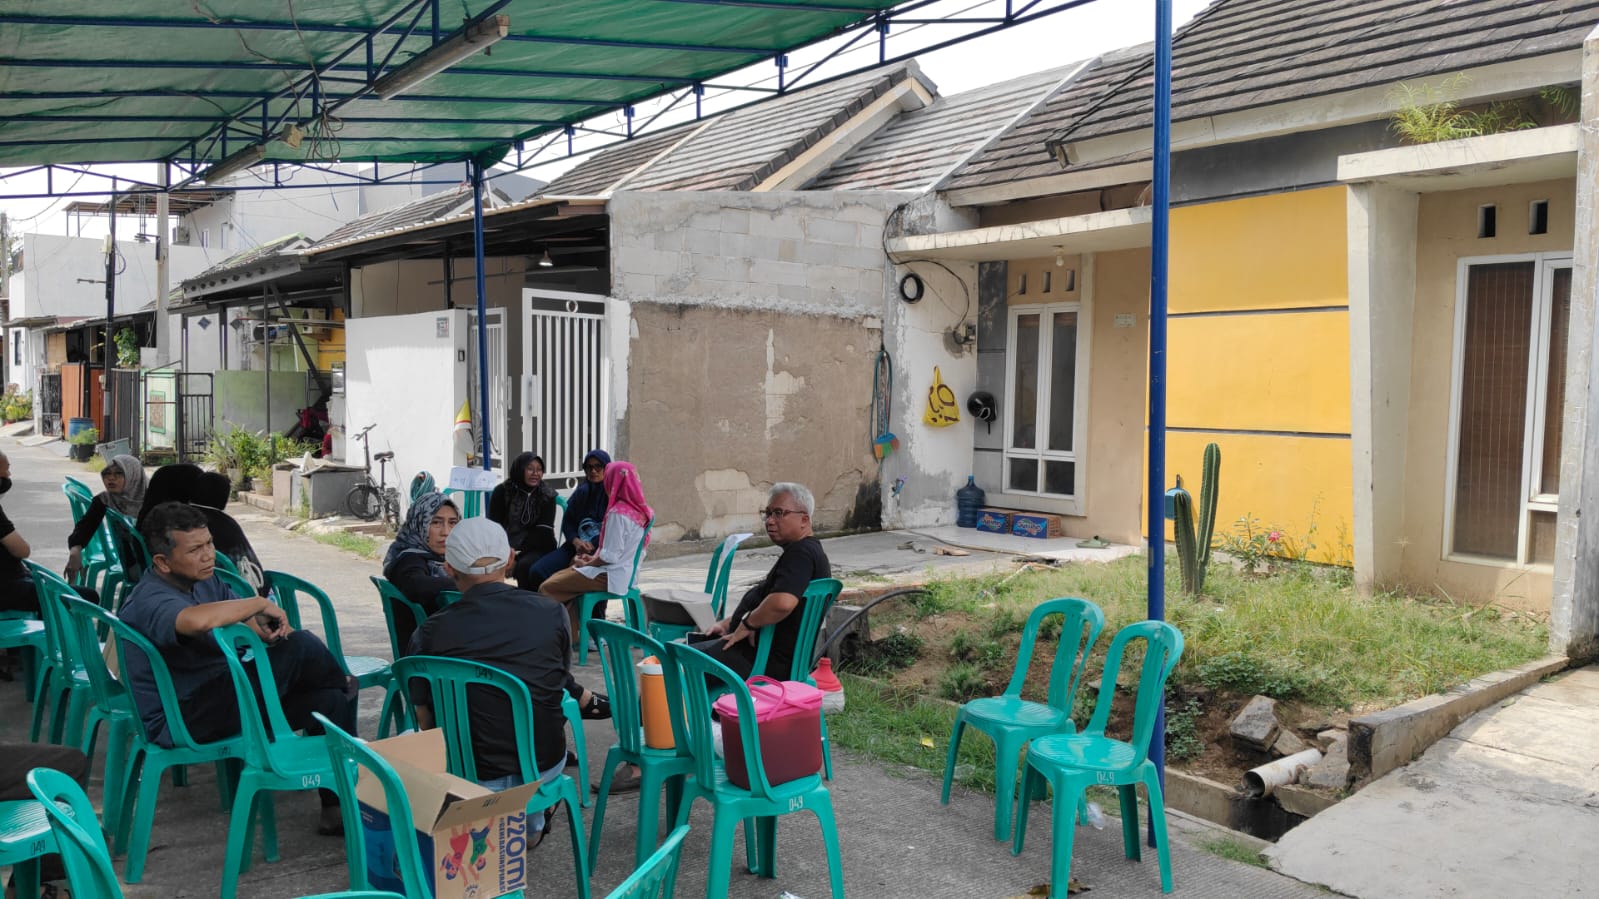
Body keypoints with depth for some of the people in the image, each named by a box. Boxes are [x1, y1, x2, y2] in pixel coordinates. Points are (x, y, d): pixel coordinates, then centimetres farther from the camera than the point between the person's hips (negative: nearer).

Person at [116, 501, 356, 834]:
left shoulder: (203, 578, 8)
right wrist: (260, 603, -28)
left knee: (330, 702, -3)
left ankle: (338, 807, 5)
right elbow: (196, 620, -46)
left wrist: (267, 627, -10)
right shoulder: (151, 601, -22)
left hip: (218, 698, 10)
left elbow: (244, 621, 16)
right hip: (182, 721, -10)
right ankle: (343, 685, 12)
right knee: (301, 647, -23)